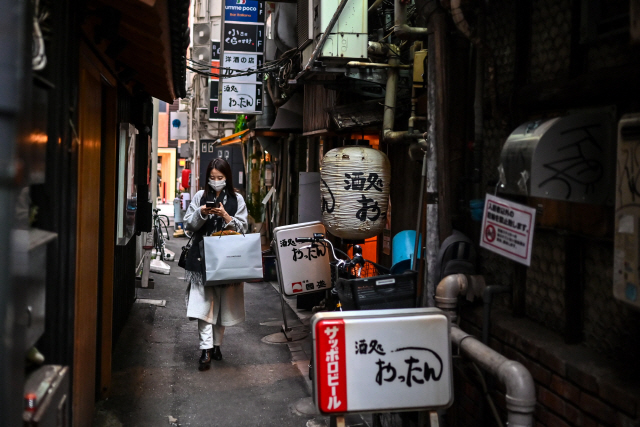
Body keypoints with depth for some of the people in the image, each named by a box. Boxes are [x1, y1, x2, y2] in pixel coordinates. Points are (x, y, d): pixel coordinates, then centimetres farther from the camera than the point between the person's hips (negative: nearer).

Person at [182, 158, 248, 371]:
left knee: (223, 303, 8)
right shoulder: (200, 196, 7)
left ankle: (216, 344, 23)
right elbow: (188, 224, 6)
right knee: (204, 301, -9)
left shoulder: (237, 199, 4)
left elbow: (243, 228, 0)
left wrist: (226, 216, -14)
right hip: (202, 257, 0)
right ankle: (206, 349, -11)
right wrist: (201, 213, -12)